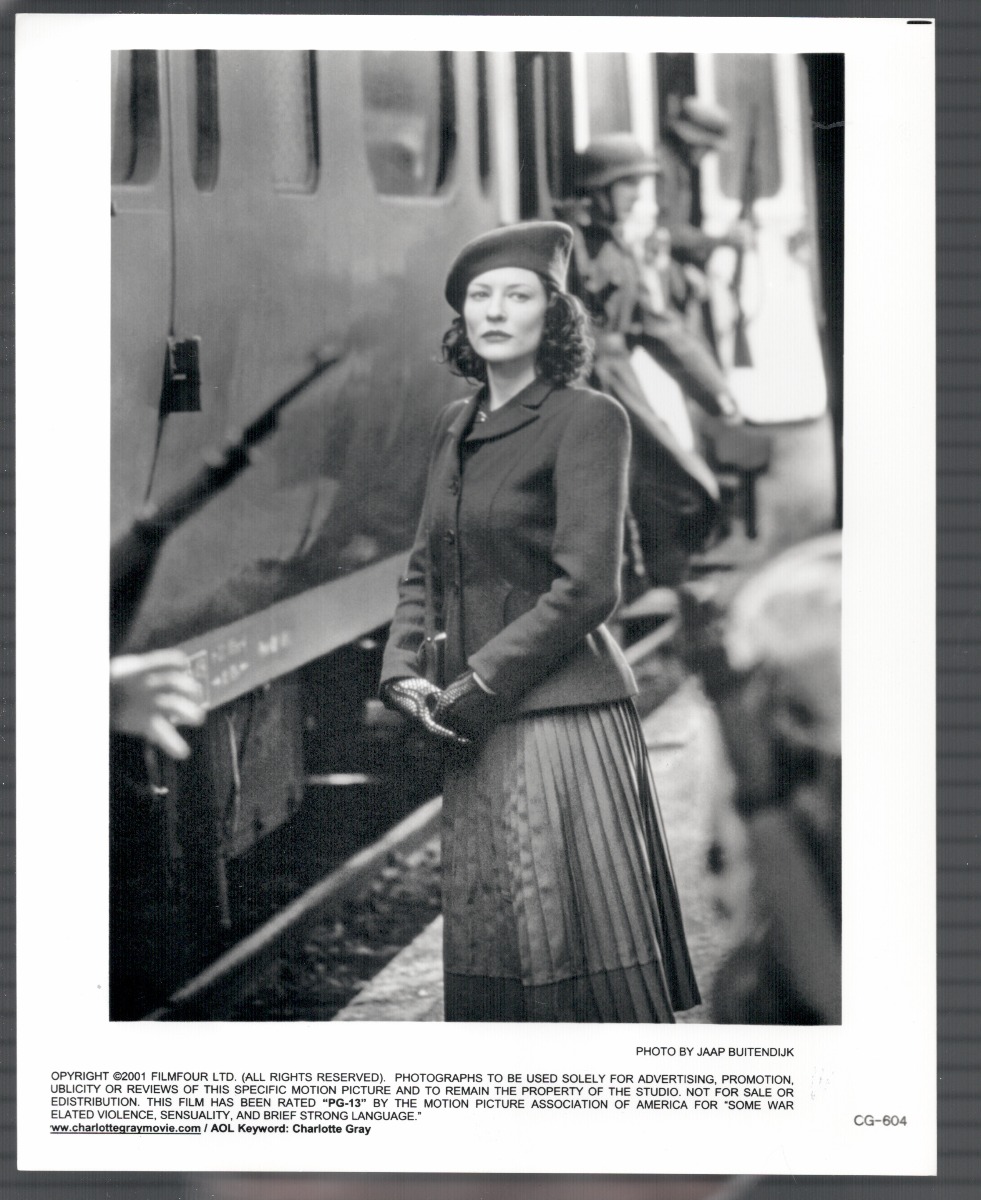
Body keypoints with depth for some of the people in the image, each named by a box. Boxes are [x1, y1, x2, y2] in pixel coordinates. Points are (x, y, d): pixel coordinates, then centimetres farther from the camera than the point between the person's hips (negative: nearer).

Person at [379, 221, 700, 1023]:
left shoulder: (587, 420, -8)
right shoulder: (456, 427, 14)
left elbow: (586, 587, -15)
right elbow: (425, 568, 19)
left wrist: (477, 686, -12)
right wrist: (403, 672, 2)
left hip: (562, 717, -7)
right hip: (475, 730, 7)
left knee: (579, 953, -4)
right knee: (488, 953, 10)